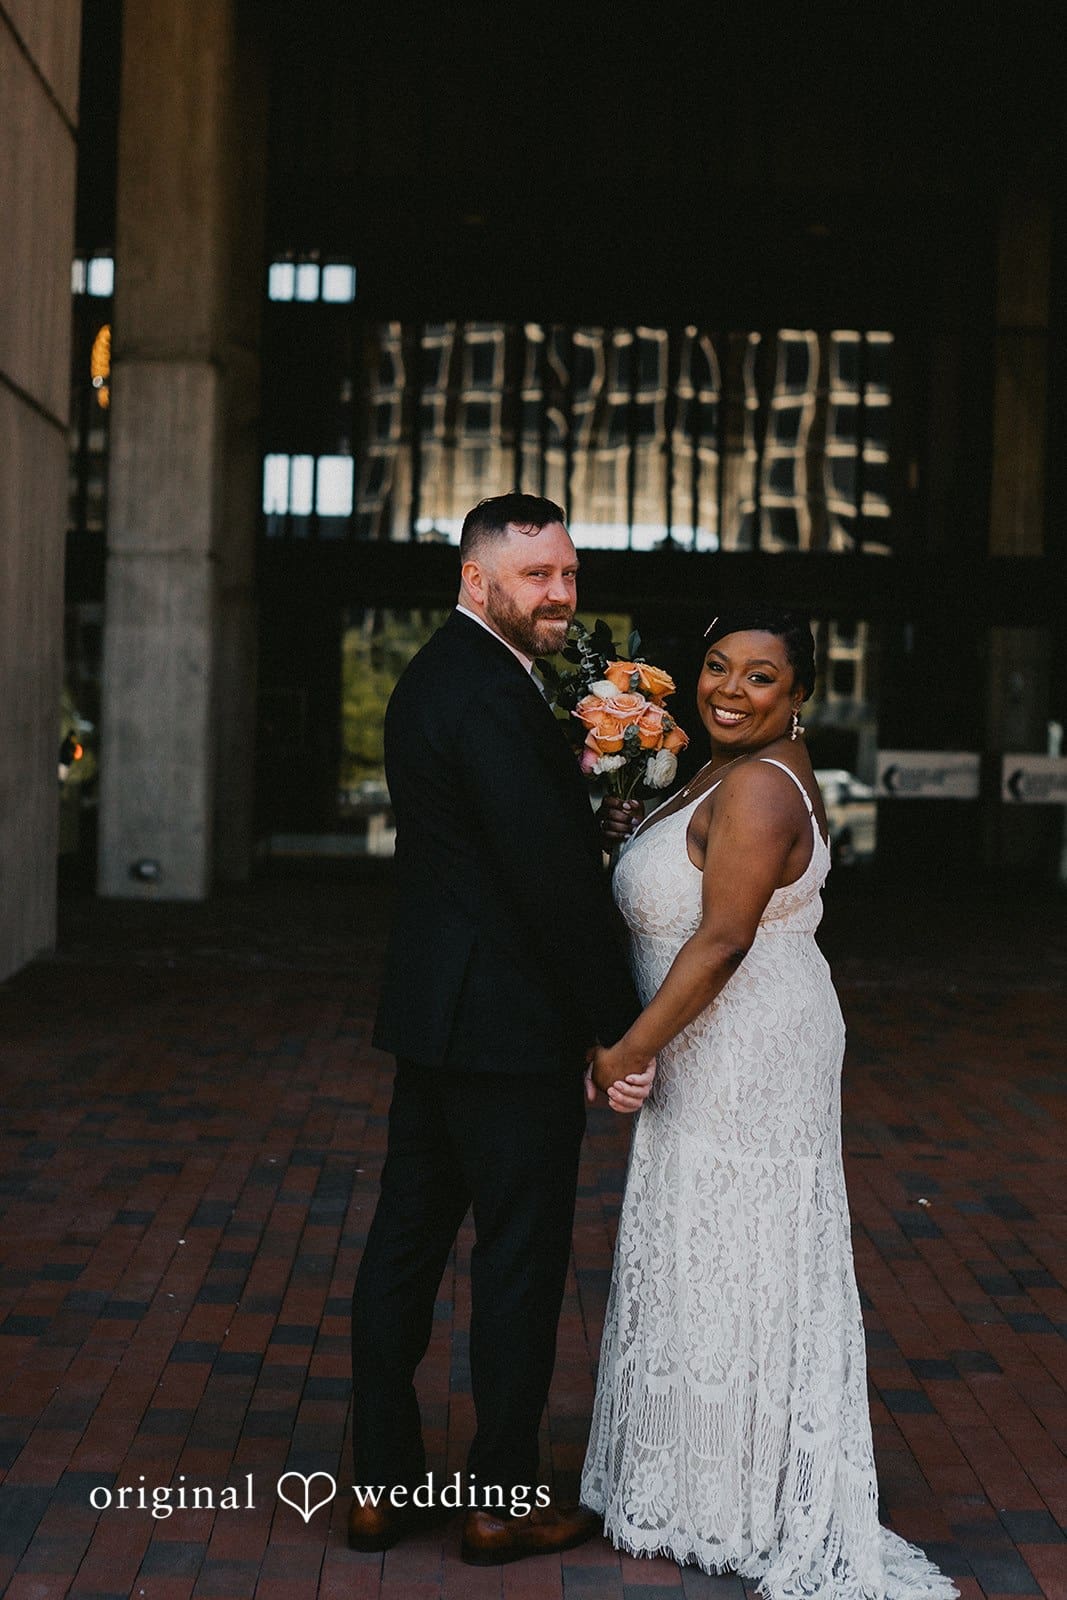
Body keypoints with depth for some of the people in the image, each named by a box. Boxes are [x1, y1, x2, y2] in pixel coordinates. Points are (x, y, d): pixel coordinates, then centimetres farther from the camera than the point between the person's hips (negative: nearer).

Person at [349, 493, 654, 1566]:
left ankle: (383, 1486, 23)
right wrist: (622, 1027, -16)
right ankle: (505, 1501, 15)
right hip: (512, 1029, -10)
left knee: (406, 1241, 13)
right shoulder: (491, 695, -20)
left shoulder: (436, 675, 13)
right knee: (520, 1256, 3)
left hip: (434, 1015, 10)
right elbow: (555, 876, -22)